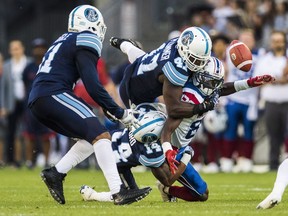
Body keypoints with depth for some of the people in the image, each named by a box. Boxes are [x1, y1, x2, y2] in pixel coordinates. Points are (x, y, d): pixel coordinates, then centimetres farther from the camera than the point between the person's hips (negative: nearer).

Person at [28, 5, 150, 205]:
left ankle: (56, 173, 10)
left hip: (37, 100, 9)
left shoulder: (64, 41, 27)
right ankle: (119, 192, -26)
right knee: (101, 136, -15)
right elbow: (93, 87, -10)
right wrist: (120, 113, -4)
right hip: (54, 95, -9)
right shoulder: (85, 41, -1)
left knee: (91, 138, 16)